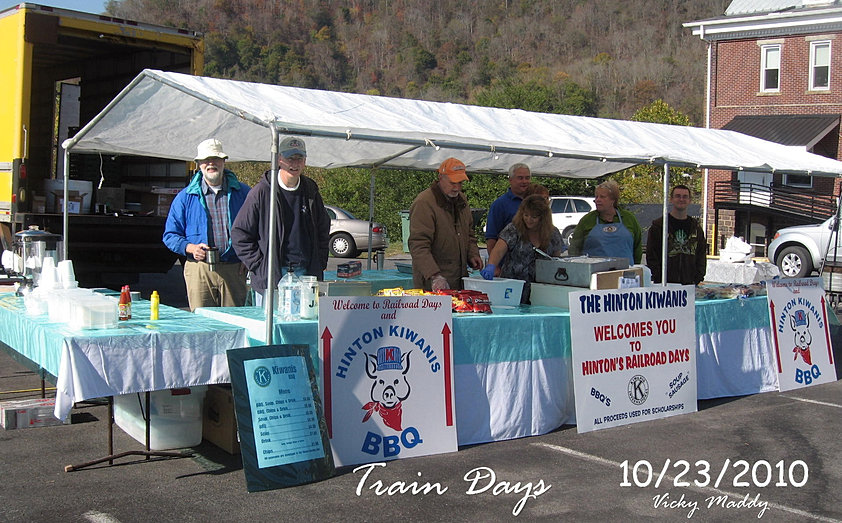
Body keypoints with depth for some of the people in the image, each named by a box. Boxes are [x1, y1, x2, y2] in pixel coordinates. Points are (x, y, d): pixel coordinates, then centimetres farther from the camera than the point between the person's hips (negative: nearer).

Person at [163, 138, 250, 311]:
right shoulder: (185, 197, 10)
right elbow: (170, 235, 11)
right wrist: (190, 248, -8)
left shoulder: (243, 193, 11)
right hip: (199, 270, 0)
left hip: (234, 269, 0)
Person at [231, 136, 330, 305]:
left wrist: (319, 264, 12)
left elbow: (323, 229, 22)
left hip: (306, 274, 4)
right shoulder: (262, 191, -5)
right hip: (270, 277, -4)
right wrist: (259, 265, -7)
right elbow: (239, 233, -2)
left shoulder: (311, 191, 10)